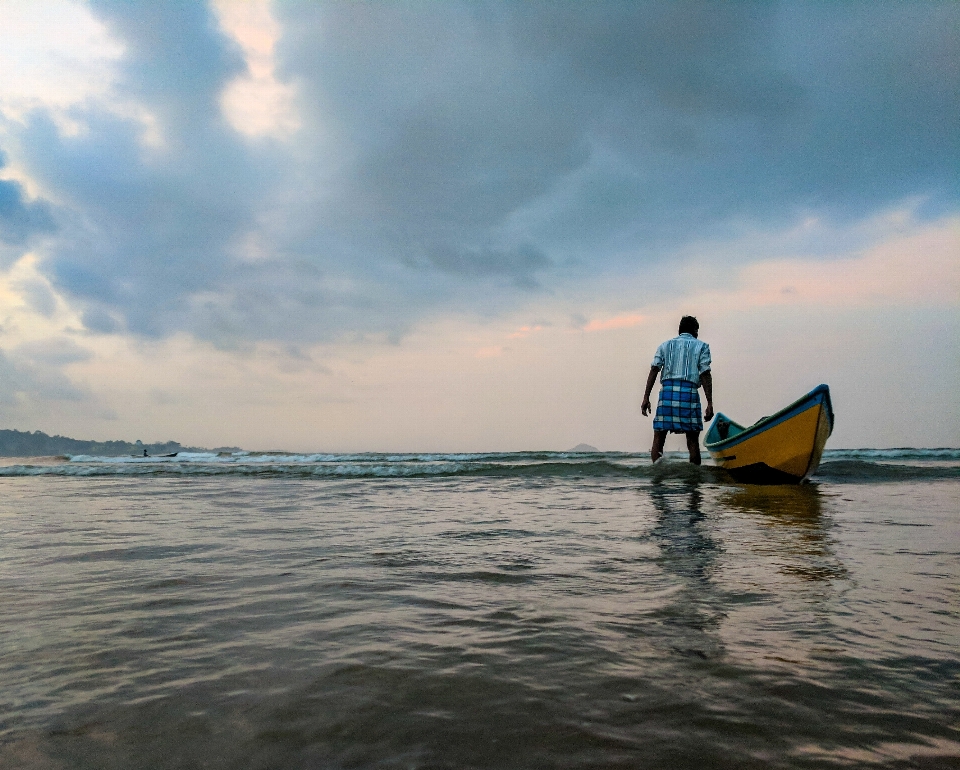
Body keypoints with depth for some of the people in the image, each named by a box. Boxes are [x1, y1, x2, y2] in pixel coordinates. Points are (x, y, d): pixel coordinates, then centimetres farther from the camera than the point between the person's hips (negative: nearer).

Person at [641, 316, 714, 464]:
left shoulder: (665, 345, 19)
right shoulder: (701, 346, 13)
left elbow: (654, 370, 6)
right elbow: (705, 375, 2)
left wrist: (646, 398, 3)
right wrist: (710, 403, 0)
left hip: (667, 391, 2)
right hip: (689, 392, -2)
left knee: (658, 438, 2)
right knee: (692, 441, 2)